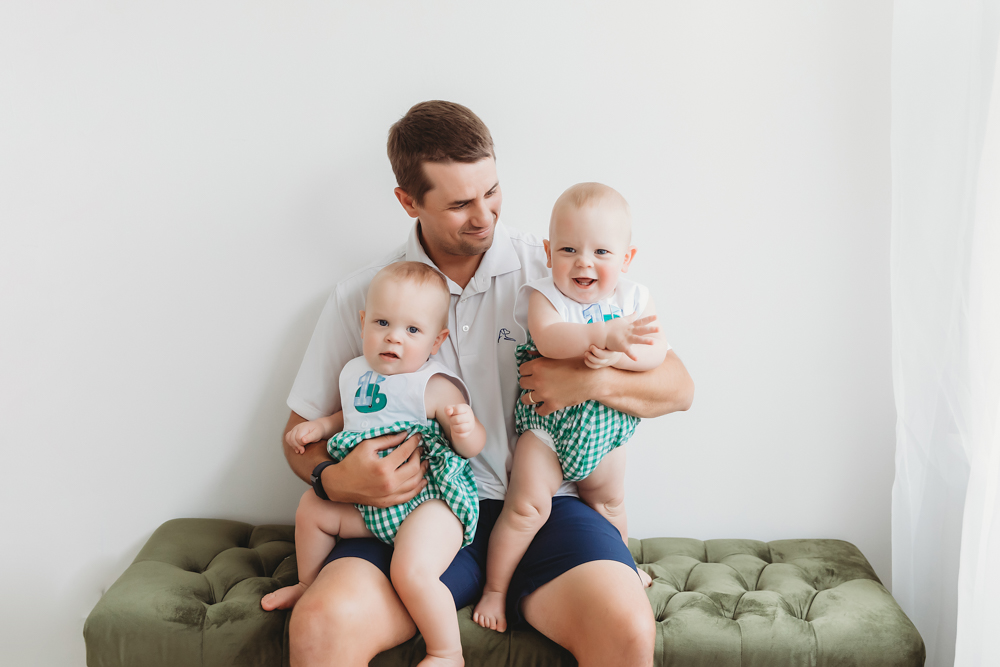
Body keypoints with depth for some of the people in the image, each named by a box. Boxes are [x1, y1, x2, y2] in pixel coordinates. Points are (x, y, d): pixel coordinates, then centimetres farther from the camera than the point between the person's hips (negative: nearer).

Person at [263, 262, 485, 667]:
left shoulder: (435, 386, -13)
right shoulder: (355, 374, 9)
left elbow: (473, 446, -11)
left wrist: (465, 429, -33)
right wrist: (318, 427, 15)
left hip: (429, 500, -8)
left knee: (411, 572, -31)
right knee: (312, 507, 18)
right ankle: (309, 585, 44)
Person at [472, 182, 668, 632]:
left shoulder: (634, 299, -6)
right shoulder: (544, 296, -17)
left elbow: (656, 352, -16)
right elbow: (547, 341, -37)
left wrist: (614, 357, -33)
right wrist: (604, 333, -48)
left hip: (604, 430, 4)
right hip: (547, 422, -4)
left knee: (609, 504, 23)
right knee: (527, 505, -14)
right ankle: (495, 589, 1)